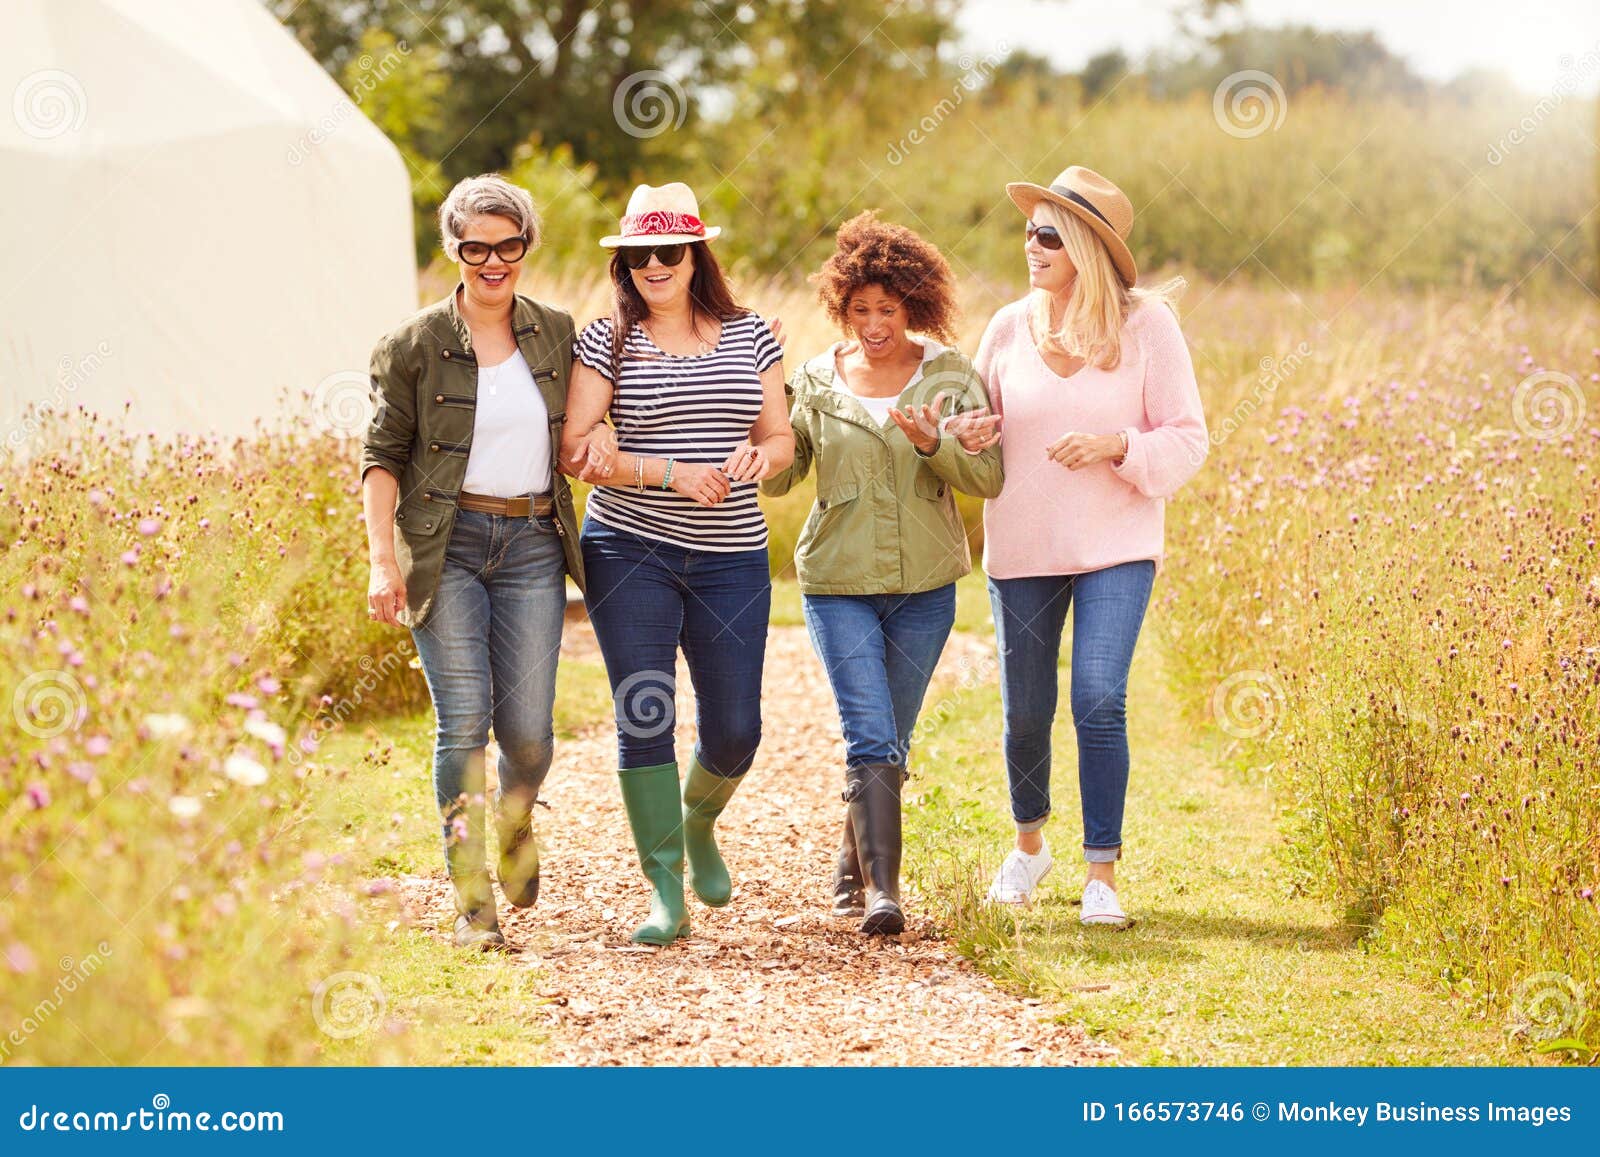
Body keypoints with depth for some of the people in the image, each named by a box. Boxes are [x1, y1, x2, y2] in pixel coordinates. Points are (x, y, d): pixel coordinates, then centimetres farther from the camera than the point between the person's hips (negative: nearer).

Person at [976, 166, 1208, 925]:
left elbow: (1188, 439, -2)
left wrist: (1117, 445, -20)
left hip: (1116, 548, -3)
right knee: (1025, 712, 10)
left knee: (1098, 702, -15)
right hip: (1022, 549, 3)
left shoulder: (1147, 327, -6)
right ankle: (1028, 844, 36)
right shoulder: (1009, 329, 2)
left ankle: (1102, 874, -5)